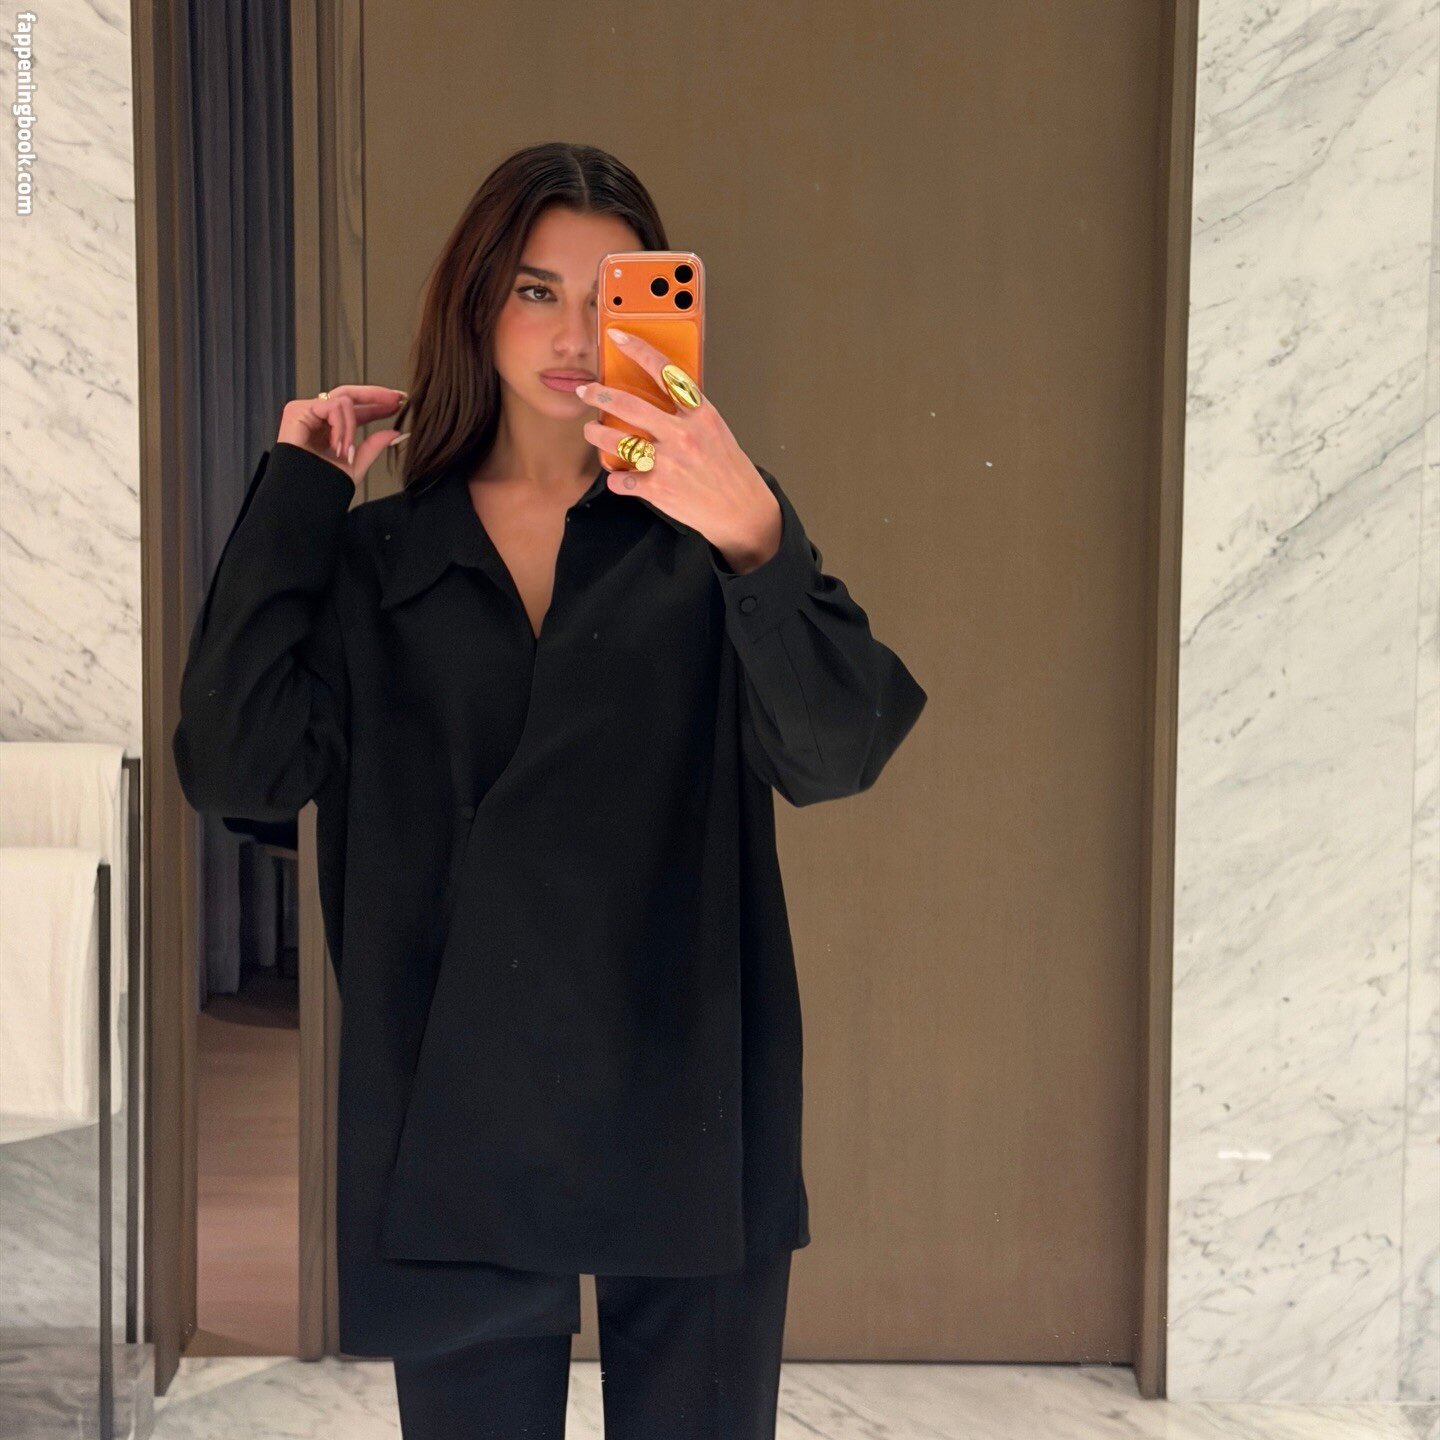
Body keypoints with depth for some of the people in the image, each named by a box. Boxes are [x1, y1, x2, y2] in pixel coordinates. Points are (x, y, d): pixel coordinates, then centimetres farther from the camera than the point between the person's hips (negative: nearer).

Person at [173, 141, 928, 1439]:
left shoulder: (703, 536, -1)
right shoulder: (377, 560, 5)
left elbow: (837, 751, -17)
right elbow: (240, 766, -9)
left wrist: (757, 539, -35)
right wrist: (297, 495, -5)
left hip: (686, 1118, -1)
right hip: (454, 1126, 1)